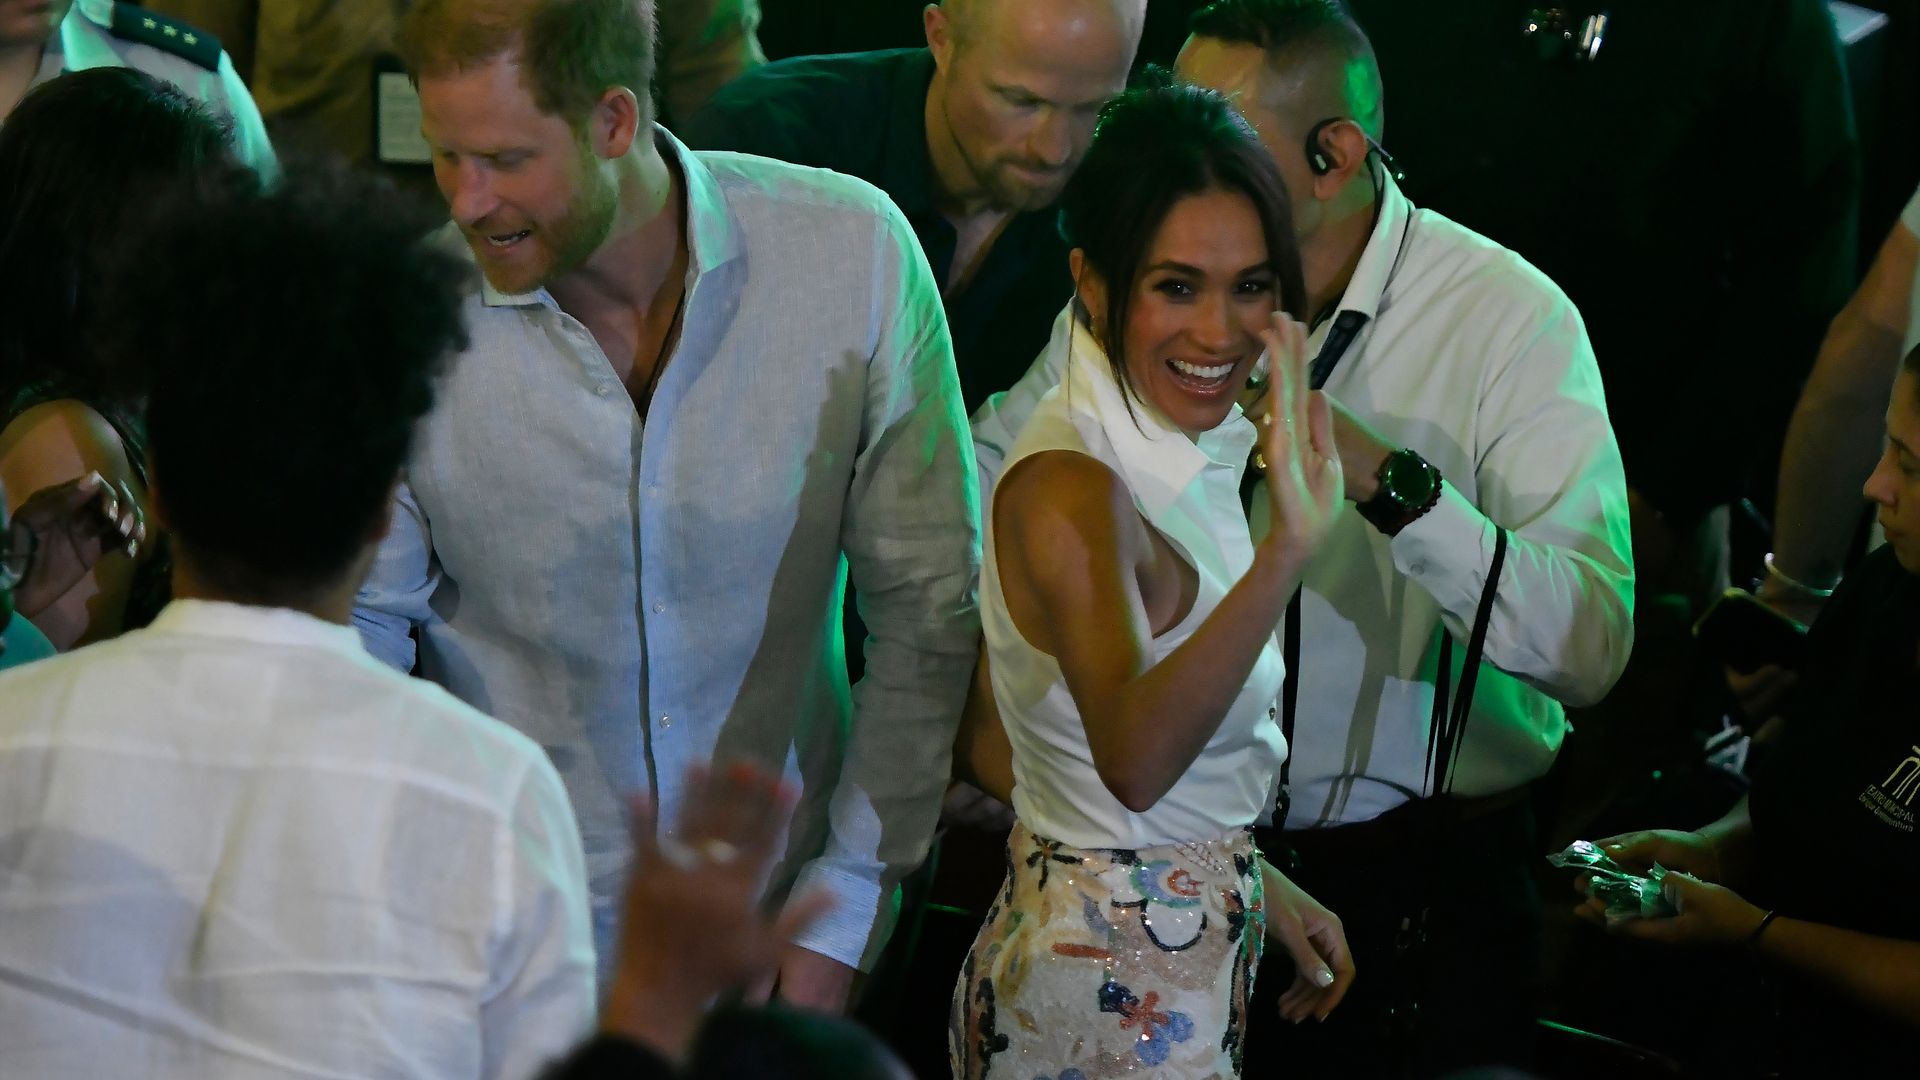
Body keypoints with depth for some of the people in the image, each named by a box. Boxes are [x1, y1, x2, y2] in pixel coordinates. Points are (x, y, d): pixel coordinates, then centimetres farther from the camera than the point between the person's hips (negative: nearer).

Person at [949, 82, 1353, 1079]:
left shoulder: (1172, 459, 6)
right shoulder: (1072, 488, -22)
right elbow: (1133, 759, -39)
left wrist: (1252, 882, 13)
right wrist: (1286, 548, -49)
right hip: (1116, 995, -9)